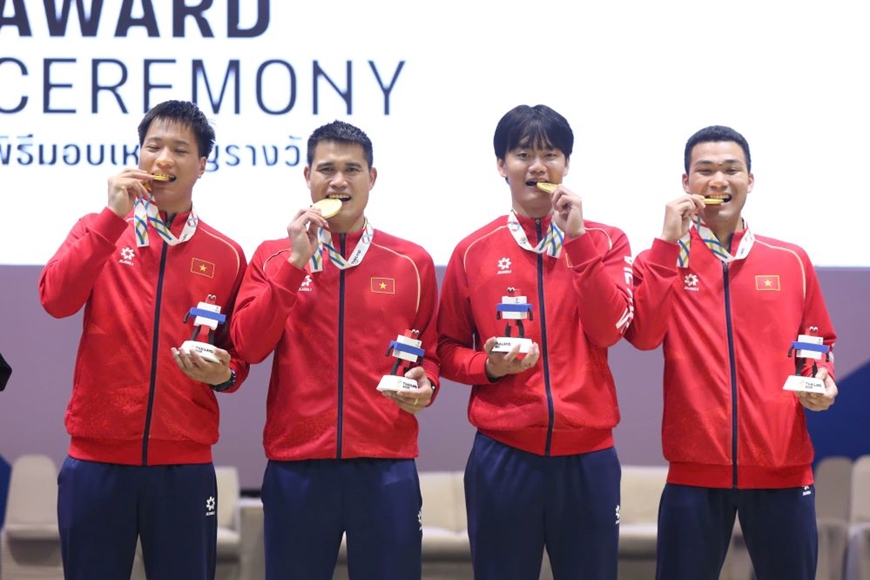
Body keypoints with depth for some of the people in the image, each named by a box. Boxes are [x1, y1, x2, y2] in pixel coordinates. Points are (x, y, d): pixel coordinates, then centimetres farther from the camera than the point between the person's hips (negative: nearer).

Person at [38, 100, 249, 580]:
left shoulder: (226, 255, 7)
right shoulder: (100, 231, 6)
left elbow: (238, 356, 15)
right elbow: (56, 300, -12)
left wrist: (223, 374, -8)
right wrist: (113, 216, -15)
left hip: (185, 466, 0)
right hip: (97, 459, 0)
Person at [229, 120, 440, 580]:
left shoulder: (412, 262, 8)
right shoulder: (274, 256, 7)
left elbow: (431, 351, 17)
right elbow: (248, 346, -6)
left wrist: (425, 384, -6)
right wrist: (295, 262, -11)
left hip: (387, 466, 0)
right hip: (296, 465, 0)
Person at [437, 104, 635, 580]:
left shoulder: (604, 241, 5)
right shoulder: (473, 252, 4)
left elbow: (608, 329, -10)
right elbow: (448, 349, 11)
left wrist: (577, 237, -13)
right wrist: (488, 366, -10)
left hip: (587, 454, 0)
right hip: (502, 455, 0)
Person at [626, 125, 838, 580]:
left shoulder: (792, 261, 9)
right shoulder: (662, 259, 5)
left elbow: (818, 343, 19)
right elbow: (643, 335, -12)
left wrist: (821, 377, -3)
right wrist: (669, 243, -13)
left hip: (782, 467, 2)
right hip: (696, 467, -1)